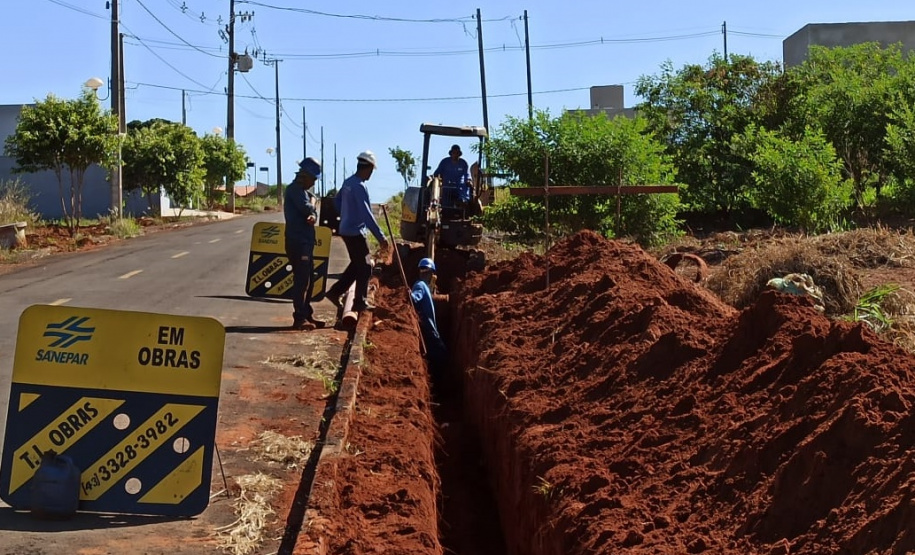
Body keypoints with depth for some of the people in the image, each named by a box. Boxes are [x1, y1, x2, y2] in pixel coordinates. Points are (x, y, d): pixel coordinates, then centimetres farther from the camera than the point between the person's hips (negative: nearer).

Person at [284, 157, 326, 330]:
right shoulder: (295, 189, -11)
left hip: (305, 241, 10)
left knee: (308, 280, 15)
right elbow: (307, 208, -23)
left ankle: (307, 314, 23)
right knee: (301, 280, -9)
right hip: (297, 242, -10)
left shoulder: (303, 191, 20)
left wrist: (313, 216, -12)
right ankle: (300, 318, -8)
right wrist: (312, 202, -1)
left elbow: (312, 212, 11)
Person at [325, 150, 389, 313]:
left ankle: (335, 292, 19)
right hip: (356, 232, -9)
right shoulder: (360, 186, -21)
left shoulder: (348, 182, 6)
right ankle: (360, 303, 8)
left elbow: (336, 202, 20)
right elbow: (367, 214, -27)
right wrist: (380, 237, -26)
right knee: (365, 267, 2)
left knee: (356, 265, 20)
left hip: (347, 230, 9)